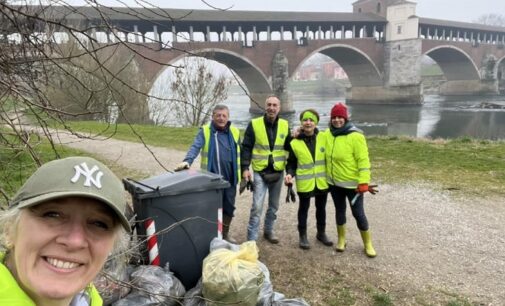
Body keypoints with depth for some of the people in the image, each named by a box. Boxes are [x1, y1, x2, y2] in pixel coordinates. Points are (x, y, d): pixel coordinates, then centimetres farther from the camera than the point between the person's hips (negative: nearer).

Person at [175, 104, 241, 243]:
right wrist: (187, 161, -35)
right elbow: (195, 147, -17)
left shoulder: (234, 132, 7)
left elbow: (238, 154, 13)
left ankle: (225, 233, 33)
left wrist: (241, 173, 13)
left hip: (230, 178, 4)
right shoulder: (205, 131, -3)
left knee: (229, 207, 13)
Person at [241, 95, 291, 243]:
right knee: (257, 206, -7)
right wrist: (245, 168, -13)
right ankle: (251, 239, 2)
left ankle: (269, 230, 35)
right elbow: (246, 147, -6)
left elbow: (288, 147, 9)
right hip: (260, 172, -4)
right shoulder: (254, 124, -7)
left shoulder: (285, 125, 3)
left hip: (278, 172, 4)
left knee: (274, 205, 16)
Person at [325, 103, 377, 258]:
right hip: (334, 182, 5)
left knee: (358, 213, 4)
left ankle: (368, 243, 24)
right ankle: (341, 239, 36)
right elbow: (326, 155, 16)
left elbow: (363, 160, -18)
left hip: (352, 183, -5)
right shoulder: (328, 134, -1)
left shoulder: (355, 136, -18)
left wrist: (363, 182, -20)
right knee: (339, 210, 18)